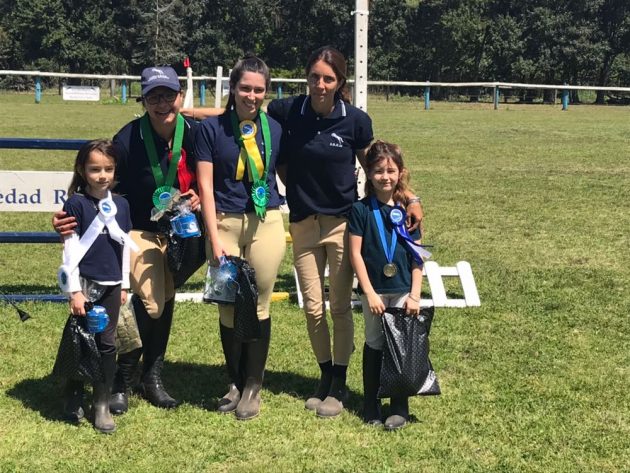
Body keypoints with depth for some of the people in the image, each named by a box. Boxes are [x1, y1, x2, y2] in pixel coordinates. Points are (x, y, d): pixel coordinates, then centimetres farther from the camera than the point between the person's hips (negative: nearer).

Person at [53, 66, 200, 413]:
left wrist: (198, 198, -17)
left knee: (166, 302, 11)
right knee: (149, 303, -16)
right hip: (140, 231, -4)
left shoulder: (194, 134, -12)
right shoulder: (128, 139, -22)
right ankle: (122, 381, 3)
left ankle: (153, 378, 28)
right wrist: (72, 216, -32)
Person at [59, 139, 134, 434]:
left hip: (111, 285, 4)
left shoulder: (121, 205, 7)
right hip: (84, 283, -4)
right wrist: (75, 291, -13)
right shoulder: (76, 204, -8)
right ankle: (73, 400, 21)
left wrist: (124, 285, 13)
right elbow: (70, 249, -10)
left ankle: (102, 406, 14)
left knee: (107, 344, 6)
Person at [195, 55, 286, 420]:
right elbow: (206, 185, -4)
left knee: (259, 307, 5)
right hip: (225, 223, -1)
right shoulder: (212, 128, -2)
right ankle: (236, 383, 23)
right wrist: (215, 238, -9)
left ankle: (253, 387, 17)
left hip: (266, 224, 1)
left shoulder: (275, 129, 4)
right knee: (229, 308, 6)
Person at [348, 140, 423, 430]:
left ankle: (400, 408, 13)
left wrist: (415, 295, -3)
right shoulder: (361, 209, -3)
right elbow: (355, 253, -5)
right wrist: (370, 292, -10)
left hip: (403, 290, 1)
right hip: (373, 289, -1)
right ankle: (371, 407, 18)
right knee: (374, 344, 9)